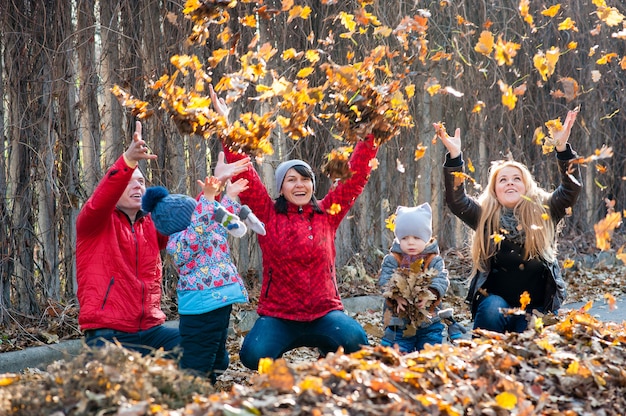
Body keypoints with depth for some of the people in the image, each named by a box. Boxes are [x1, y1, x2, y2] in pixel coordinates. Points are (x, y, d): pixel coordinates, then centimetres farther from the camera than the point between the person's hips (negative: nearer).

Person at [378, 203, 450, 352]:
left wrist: (429, 295, -32)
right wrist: (396, 295, -32)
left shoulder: (434, 260, 1)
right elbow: (384, 281, -13)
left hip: (429, 321, 1)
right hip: (398, 321, -1)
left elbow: (441, 280, -12)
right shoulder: (392, 259, -1)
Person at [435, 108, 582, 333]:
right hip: (495, 300, 0)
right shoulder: (484, 216, 5)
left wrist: (562, 147, -22)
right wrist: (454, 155, -22)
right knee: (492, 309, -32)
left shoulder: (544, 211, 5)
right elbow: (456, 199, -10)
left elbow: (571, 189, -9)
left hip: (537, 306, 1)